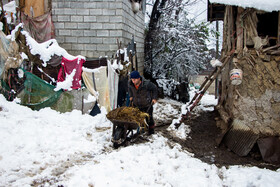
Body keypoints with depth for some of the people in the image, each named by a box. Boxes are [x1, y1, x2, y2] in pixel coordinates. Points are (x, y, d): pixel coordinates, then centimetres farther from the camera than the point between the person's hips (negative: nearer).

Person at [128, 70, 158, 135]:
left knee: (149, 118, 9)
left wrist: (154, 98, -6)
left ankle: (151, 130, 31)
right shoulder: (130, 83, -14)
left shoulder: (146, 84, -27)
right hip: (136, 104, 3)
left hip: (147, 105, -3)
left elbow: (154, 88, -9)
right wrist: (131, 96, 11)